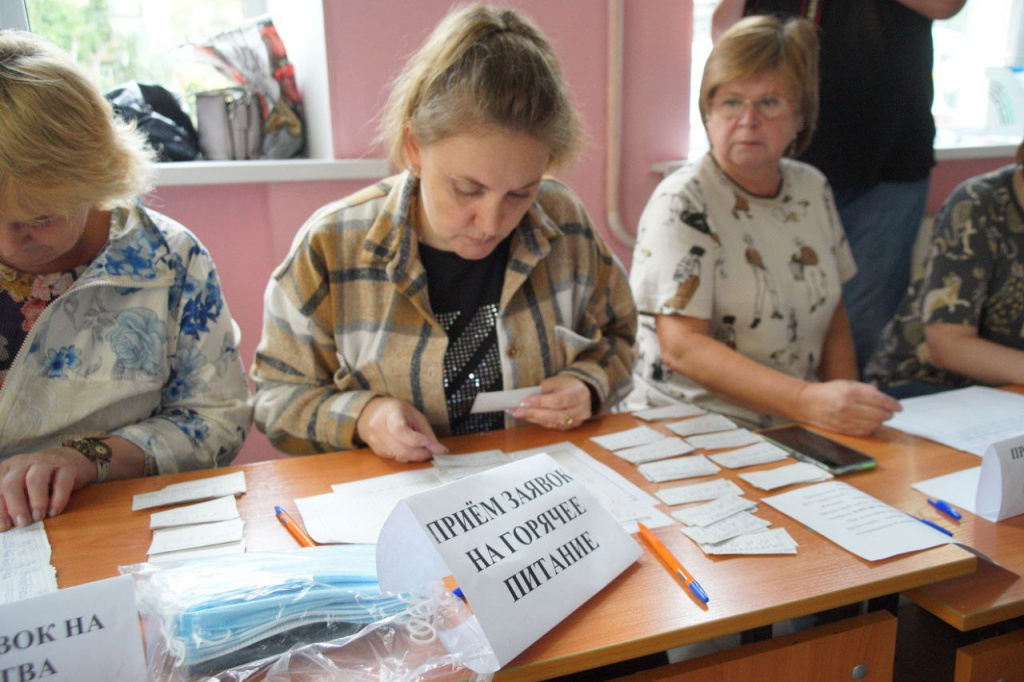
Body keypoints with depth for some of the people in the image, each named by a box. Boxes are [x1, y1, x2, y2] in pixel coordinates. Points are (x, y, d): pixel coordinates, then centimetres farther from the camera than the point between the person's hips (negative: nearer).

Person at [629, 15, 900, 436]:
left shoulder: (812, 189, 7)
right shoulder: (683, 202, -12)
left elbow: (831, 310, 15)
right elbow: (680, 346, -19)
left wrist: (847, 408, 0)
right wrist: (807, 401, -27)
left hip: (795, 429, 5)